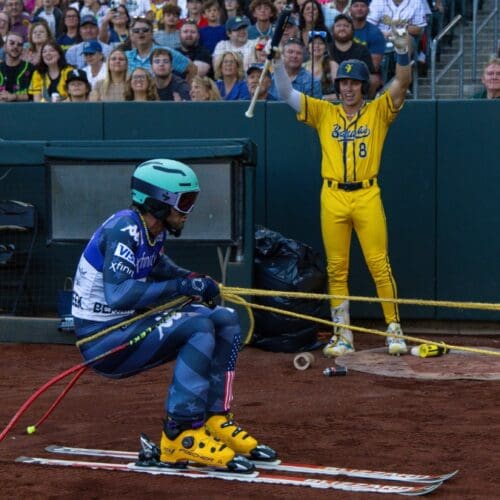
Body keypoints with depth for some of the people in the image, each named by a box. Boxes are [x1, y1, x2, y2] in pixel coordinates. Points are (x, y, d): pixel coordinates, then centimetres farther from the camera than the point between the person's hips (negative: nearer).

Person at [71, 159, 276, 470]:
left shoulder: (155, 229, 6)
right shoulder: (125, 230, -20)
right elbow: (117, 293, -33)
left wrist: (193, 279, 9)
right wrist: (182, 286, -30)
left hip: (129, 324, 10)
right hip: (102, 339, -10)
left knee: (227, 319, 4)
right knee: (199, 325, -27)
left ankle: (215, 420, 4)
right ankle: (181, 435, -24)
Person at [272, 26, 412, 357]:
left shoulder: (378, 112, 7)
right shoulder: (324, 112, 12)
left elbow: (402, 84, -8)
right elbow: (287, 93, 5)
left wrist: (403, 52, -24)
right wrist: (278, 60, -9)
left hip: (368, 196, -2)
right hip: (332, 197, 2)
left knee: (380, 265, -5)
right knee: (336, 269, 5)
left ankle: (394, 330, 2)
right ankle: (343, 336, 11)